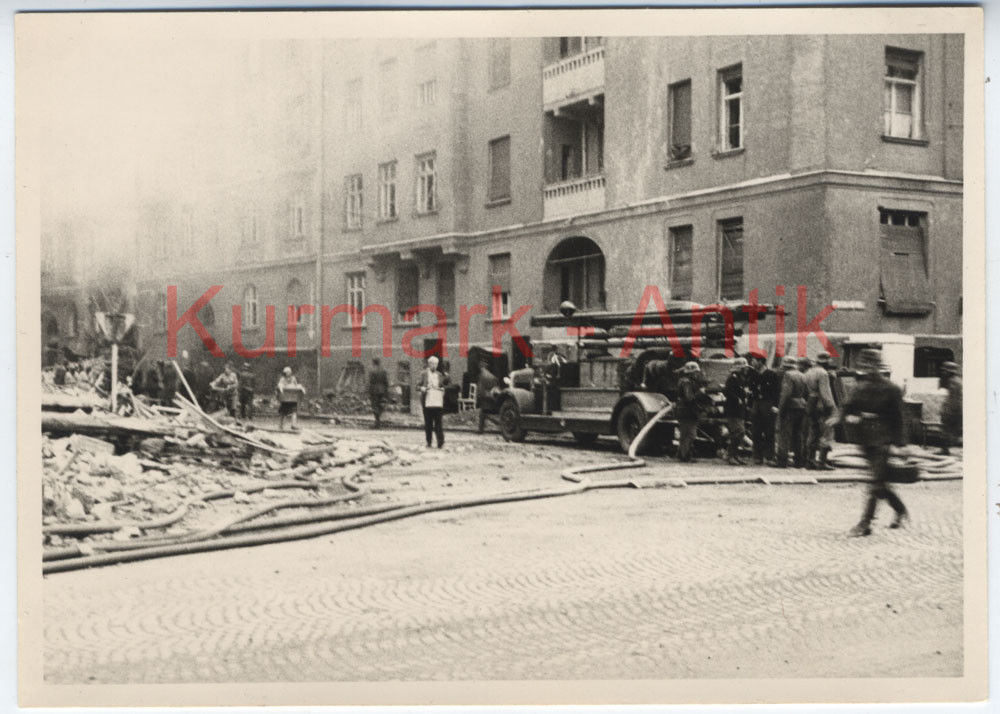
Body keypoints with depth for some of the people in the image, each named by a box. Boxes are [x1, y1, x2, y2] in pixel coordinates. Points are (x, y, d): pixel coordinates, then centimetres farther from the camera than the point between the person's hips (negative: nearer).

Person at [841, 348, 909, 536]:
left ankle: (865, 524, -7)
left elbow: (898, 420, -5)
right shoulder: (861, 388, 8)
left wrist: (899, 445, -8)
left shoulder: (891, 390, -7)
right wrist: (849, 417, -12)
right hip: (866, 441, 6)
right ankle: (901, 510, 34)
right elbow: (847, 408, 11)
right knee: (879, 483, 14)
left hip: (882, 442, -6)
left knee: (875, 483, -9)